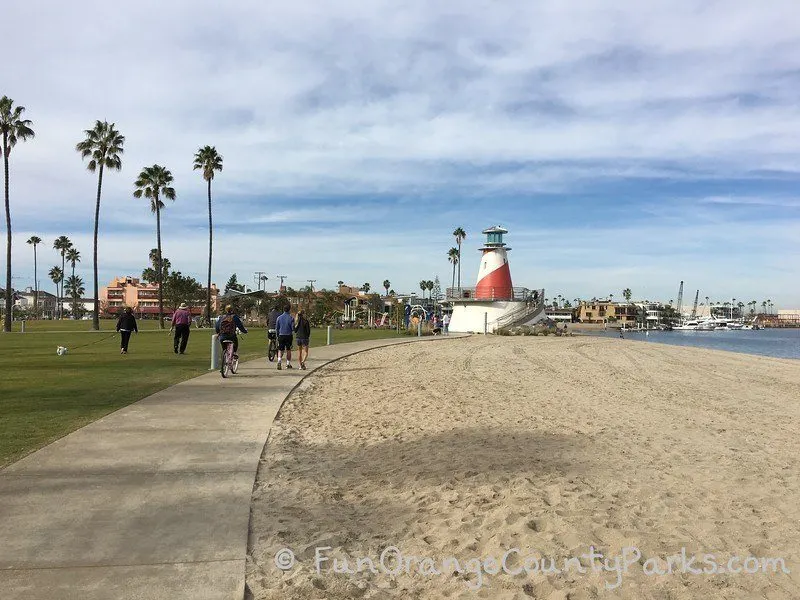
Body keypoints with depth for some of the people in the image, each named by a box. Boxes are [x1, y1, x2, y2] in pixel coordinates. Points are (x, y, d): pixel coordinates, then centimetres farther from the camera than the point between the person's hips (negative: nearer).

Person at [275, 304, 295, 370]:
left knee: (280, 350, 4)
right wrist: (293, 331, 15)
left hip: (281, 335, 1)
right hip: (288, 335, -1)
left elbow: (276, 327, 5)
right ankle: (288, 364, 15)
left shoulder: (279, 317, 1)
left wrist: (277, 335, 18)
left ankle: (279, 361, -20)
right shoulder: (291, 318, -7)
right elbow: (293, 328, -8)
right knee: (288, 350, 10)